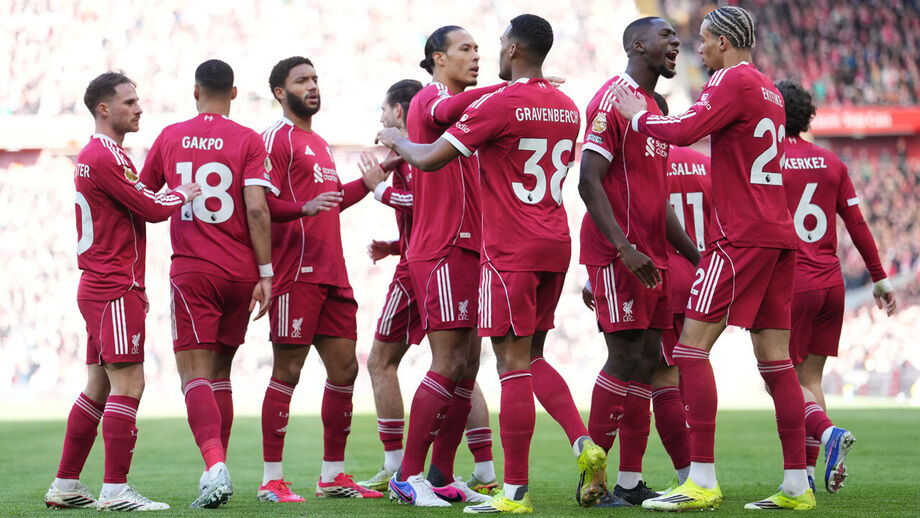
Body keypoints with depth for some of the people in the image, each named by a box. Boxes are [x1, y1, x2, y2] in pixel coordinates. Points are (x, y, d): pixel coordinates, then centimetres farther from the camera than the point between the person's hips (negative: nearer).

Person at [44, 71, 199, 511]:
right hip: (115, 289, -10)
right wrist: (182, 194, 5)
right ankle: (115, 490, -14)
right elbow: (152, 209, -13)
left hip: (100, 287, 10)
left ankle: (65, 485, 16)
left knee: (100, 387, 12)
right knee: (128, 383, -12)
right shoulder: (104, 156, -13)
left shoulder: (98, 154, 19)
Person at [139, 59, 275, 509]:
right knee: (219, 372, 14)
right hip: (241, 272, 1)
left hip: (192, 270, -1)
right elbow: (256, 209, -10)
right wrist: (265, 273, -8)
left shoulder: (169, 138, 5)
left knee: (195, 373, -6)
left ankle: (215, 464, -27)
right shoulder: (248, 141, -1)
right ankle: (217, 472, 16)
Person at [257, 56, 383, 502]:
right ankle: (272, 479, -3)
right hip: (296, 273, -8)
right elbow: (262, 205, -14)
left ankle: (333, 475, 15)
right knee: (287, 370, -7)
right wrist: (304, 208, -30)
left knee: (344, 368, 7)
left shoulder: (319, 144, 22)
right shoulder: (276, 138, -5)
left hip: (332, 275, 8)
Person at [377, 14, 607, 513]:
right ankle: (584, 444, -2)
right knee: (531, 359, 17)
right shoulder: (566, 107, 12)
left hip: (511, 251, -7)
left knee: (514, 365, -6)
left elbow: (429, 159, -10)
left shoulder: (499, 103, -11)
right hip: (556, 246, 7)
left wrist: (395, 139, 10)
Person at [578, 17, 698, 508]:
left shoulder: (653, 109, 20)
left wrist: (698, 258, 21)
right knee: (626, 357, -10)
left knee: (647, 361, 6)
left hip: (652, 257, 9)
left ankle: (630, 482, 9)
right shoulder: (613, 99, -9)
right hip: (619, 255, -9)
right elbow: (589, 181, -17)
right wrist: (624, 248, -25)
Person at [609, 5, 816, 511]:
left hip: (742, 236, -9)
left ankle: (702, 482, -13)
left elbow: (683, 131, -19)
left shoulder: (733, 81, -9)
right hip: (777, 234, 9)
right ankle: (796, 484, 6)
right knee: (774, 357, 8)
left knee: (692, 345, -8)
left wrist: (638, 115, -2)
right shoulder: (767, 89, 19)